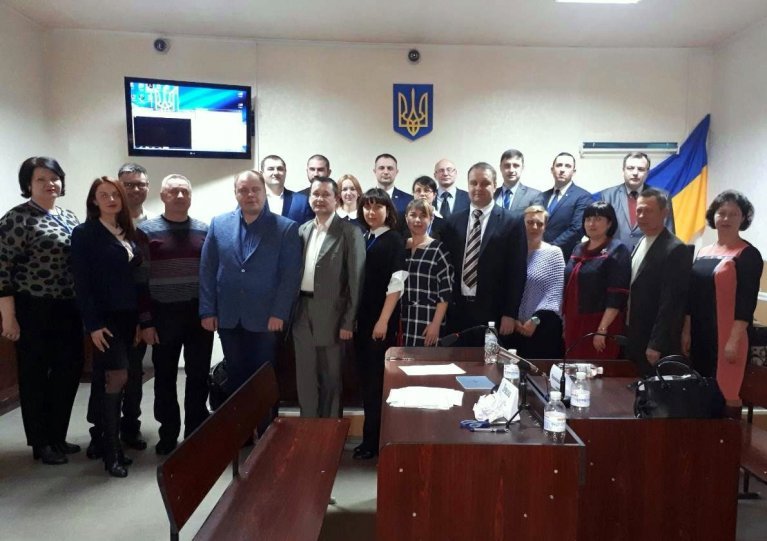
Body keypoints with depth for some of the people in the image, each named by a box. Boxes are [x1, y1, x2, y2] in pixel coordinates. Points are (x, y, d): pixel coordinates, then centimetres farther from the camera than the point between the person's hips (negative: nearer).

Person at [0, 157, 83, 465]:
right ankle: (41, 444, 21)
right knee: (35, 376, 6)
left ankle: (57, 437, 29)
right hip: (34, 311, -7)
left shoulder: (69, 217, 12)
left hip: (68, 310, 7)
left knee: (69, 371, 12)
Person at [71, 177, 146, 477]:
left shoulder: (127, 233, 12)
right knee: (116, 378, -9)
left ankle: (108, 440, 22)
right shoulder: (84, 233, -5)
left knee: (110, 380, 11)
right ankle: (111, 452, 2)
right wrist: (93, 324, -17)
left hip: (128, 317, 6)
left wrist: (140, 319, 9)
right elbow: (82, 282, -11)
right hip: (105, 317, -6)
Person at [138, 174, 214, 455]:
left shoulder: (204, 230, 5)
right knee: (165, 377, 10)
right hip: (164, 314, -1)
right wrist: (145, 320, -7)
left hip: (199, 313, 2)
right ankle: (168, 434, 26)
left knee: (198, 376, 8)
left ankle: (196, 432, 23)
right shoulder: (146, 231, -2)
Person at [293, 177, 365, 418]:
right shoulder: (302, 230, 9)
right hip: (302, 313, 5)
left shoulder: (349, 232, -8)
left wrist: (348, 322, -12)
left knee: (330, 378, 9)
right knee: (305, 377, 14)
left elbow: (355, 279, -10)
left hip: (329, 315, -5)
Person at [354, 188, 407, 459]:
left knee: (378, 378, 0)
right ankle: (372, 436, 24)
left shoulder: (394, 240, -6)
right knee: (366, 377, 11)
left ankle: (373, 439, 12)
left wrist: (383, 321, -17)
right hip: (362, 317, 6)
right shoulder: (362, 239, 11)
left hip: (382, 320, -6)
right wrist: (354, 315, 6)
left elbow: (396, 284, -13)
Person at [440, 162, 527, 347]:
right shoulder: (453, 222, 7)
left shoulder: (511, 223, -3)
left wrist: (510, 314, -9)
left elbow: (517, 273, -5)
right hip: (456, 310, 3)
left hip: (492, 312, -3)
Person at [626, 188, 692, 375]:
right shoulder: (641, 243, 11)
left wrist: (656, 345, -20)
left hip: (655, 342, -8)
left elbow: (671, 302, -20)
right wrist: (627, 333, 13)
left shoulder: (676, 249, -16)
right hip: (634, 337, 8)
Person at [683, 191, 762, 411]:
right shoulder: (704, 252, 11)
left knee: (726, 392, -1)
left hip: (727, 337, -6)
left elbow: (747, 301, -13)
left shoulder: (748, 255, -7)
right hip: (699, 334, 6)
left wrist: (734, 340, -18)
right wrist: (686, 331, 9)